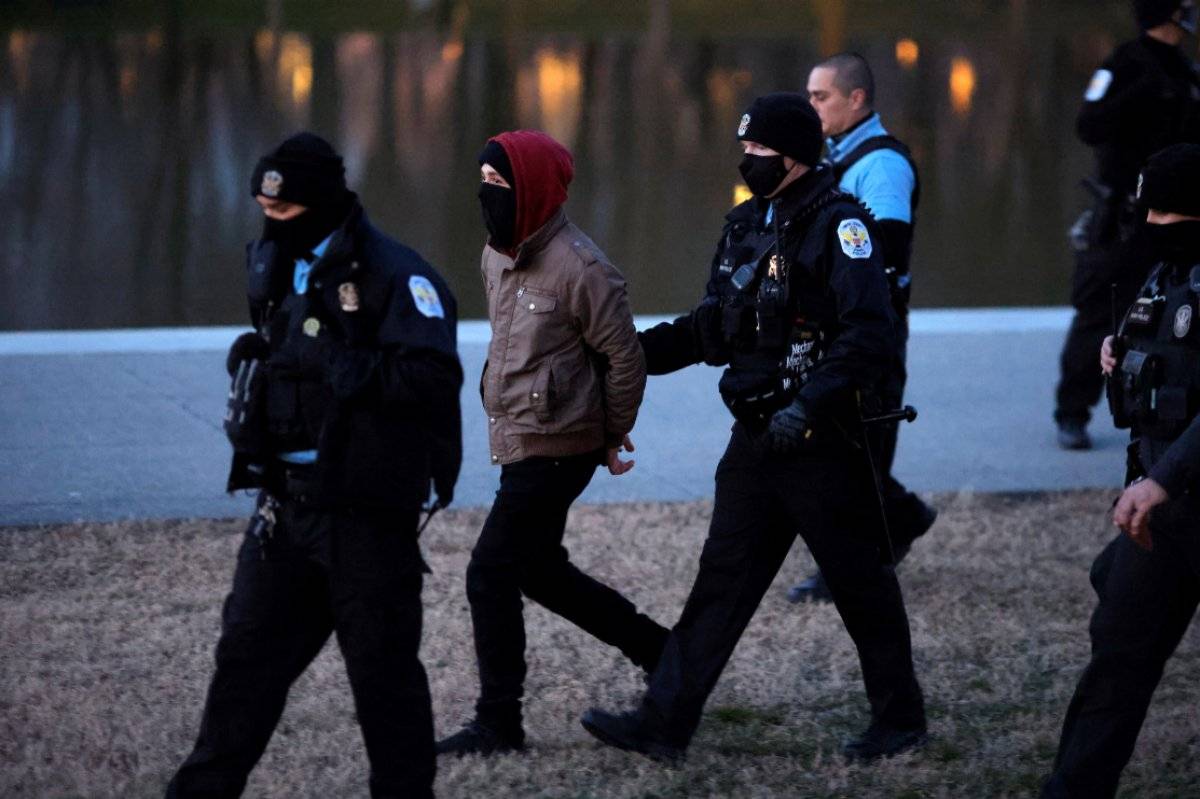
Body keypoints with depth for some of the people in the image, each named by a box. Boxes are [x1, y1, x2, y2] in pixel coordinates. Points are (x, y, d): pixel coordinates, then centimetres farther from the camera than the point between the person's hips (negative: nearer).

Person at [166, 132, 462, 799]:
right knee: (249, 647, 11)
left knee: (382, 663, 2)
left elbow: (434, 375, -25)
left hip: (366, 510, -8)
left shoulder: (393, 274, -14)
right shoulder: (286, 271, 12)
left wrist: (348, 369, -28)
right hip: (289, 500, 8)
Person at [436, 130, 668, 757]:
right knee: (538, 570, 17)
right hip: (515, 440, 9)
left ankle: (498, 725, 1)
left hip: (555, 449, -9)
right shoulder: (497, 256, 7)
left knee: (491, 575, -8)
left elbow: (626, 358, -12)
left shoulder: (580, 268, -19)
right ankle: (660, 652, 31)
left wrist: (613, 437, -1)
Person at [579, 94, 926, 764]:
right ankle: (665, 723, 6)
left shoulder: (839, 225, -13)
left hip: (821, 440, -7)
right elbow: (714, 330, 18)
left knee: (859, 581, 5)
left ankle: (901, 719, 20)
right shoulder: (746, 226, 11)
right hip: (756, 438, 7)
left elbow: (869, 335, -23)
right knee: (723, 578, 6)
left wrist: (809, 405, -30)